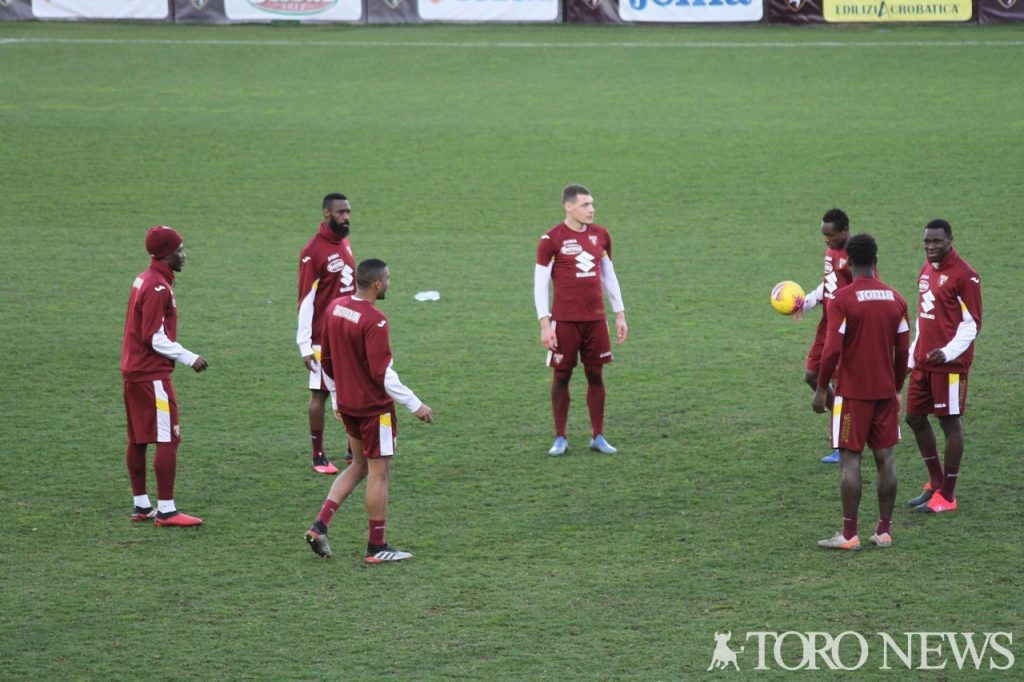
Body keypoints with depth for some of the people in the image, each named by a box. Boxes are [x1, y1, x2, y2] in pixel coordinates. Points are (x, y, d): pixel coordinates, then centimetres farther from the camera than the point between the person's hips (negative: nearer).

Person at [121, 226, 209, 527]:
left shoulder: (144, 280, 12)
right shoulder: (158, 287, -17)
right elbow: (156, 338, -20)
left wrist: (184, 356, 16)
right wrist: (189, 358, -13)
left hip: (132, 370, 10)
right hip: (152, 374, -10)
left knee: (138, 439, 14)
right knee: (168, 439, -7)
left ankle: (141, 505, 22)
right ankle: (166, 510, -7)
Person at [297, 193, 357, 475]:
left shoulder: (345, 244, 10)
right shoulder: (313, 251, -14)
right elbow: (306, 300, -14)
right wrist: (305, 346, -17)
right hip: (324, 338, -7)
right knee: (320, 394, 1)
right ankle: (318, 457, 8)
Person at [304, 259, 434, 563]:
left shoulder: (335, 308, 3)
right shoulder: (374, 321, -22)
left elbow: (327, 361, 11)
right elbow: (382, 373, -23)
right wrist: (415, 405, -16)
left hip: (347, 403, 8)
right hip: (374, 407, -8)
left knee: (359, 466, 20)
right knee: (379, 472, 3)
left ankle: (320, 525, 8)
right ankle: (377, 548, 9)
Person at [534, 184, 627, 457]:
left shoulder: (601, 235, 8)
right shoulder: (552, 239, -6)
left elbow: (609, 276, 17)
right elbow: (540, 284, -5)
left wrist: (620, 314, 14)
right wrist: (544, 324, -10)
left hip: (596, 319, 4)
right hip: (565, 321, -4)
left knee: (596, 375, 5)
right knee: (562, 375, 1)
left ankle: (598, 437, 13)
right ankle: (560, 438, 10)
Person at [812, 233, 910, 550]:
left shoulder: (843, 299, -12)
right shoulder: (895, 299, 4)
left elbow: (832, 350, -15)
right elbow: (903, 351, 7)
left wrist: (821, 390, -5)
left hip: (853, 391, -5)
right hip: (886, 390, 5)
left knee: (850, 458, -2)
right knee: (885, 457, 8)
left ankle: (849, 534, -3)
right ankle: (884, 530, 10)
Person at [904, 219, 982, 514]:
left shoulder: (964, 276, -13)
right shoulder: (927, 269, 12)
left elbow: (972, 323, -13)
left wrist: (948, 352, -23)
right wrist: (913, 356, 17)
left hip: (950, 364, -8)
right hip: (923, 362, 8)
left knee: (950, 422, -1)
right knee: (915, 418, 12)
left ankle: (947, 495, 6)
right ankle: (936, 483, 27)